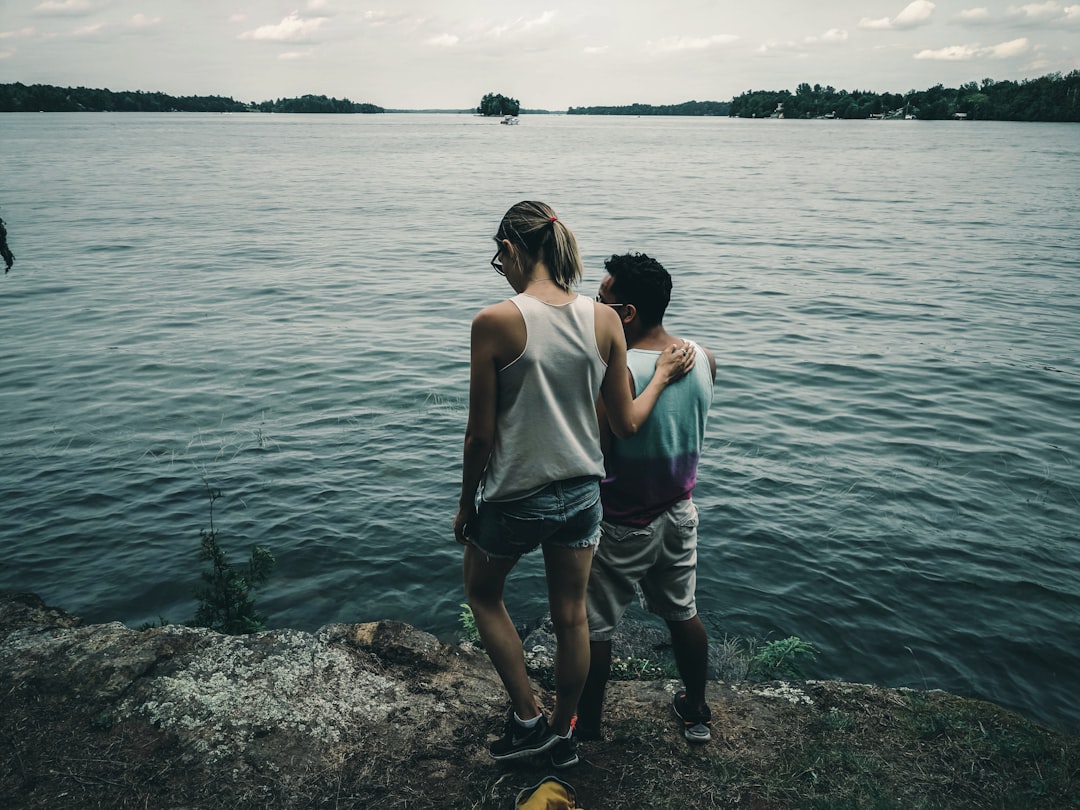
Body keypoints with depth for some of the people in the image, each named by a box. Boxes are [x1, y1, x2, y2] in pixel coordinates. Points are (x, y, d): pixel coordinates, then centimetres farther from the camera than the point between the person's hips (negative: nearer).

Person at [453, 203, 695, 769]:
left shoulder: (495, 323, -19)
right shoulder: (604, 320, -7)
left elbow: (481, 434, -14)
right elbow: (625, 424, -3)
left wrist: (466, 505, 1)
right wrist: (663, 376, 14)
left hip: (513, 499, -4)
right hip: (581, 494, 4)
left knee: (482, 593, 25)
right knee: (571, 616, 20)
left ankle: (527, 719, 28)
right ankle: (563, 735, 40)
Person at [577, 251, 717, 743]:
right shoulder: (703, 359, -7)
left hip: (622, 526, -6)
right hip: (680, 512, 7)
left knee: (592, 625, 13)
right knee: (682, 613, 23)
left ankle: (587, 724, 30)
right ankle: (696, 711, 40)